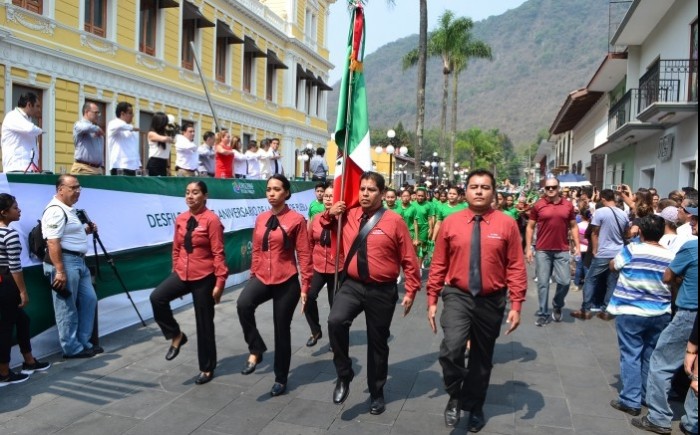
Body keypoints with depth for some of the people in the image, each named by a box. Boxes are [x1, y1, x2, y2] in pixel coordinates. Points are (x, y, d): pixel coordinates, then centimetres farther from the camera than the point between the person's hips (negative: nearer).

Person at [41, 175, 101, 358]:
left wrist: (86, 230, 8)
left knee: (89, 299, 13)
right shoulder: (56, 211, -16)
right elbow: (53, 243, -22)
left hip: (79, 261, 10)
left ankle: (84, 342, 23)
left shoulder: (69, 209, 16)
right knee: (67, 307, 0)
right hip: (64, 261, -10)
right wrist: (60, 271, -25)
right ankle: (72, 349, 10)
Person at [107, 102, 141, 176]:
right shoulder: (113, 124, -2)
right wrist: (131, 128, -9)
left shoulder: (133, 131, 20)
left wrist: (139, 165, 14)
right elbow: (120, 126, -28)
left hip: (133, 167, 7)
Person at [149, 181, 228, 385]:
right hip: (182, 274, 5)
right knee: (157, 297, -21)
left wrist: (220, 282, -16)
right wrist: (176, 271, 14)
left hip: (204, 277, -5)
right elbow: (177, 249, 13)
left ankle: (207, 369, 22)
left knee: (204, 324, 5)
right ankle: (176, 336, 1)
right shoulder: (180, 219, 4)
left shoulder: (211, 219, -13)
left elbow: (218, 253, -14)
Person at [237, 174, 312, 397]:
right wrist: (253, 276, 13)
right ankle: (255, 352, -9)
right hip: (262, 278, 4)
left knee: (282, 329, 6)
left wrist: (305, 286, -9)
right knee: (243, 304, -28)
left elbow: (304, 254, -8)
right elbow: (256, 251, 13)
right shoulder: (261, 218, 6)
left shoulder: (296, 219, -8)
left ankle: (281, 379, 25)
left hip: (287, 281, -3)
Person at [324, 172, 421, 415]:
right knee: (336, 321, -26)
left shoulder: (394, 221, -8)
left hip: (382, 290, -2)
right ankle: (344, 376, -3)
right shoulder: (348, 216, 2)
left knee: (378, 341, 12)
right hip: (352, 285, 2)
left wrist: (411, 291, -4)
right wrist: (329, 214, -2)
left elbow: (409, 259, -3)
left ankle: (376, 392, 34)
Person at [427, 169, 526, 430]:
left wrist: (516, 305, -8)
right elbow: (438, 265, 1)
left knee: (482, 357, 15)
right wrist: (432, 300, -1)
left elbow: (516, 268, -3)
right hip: (458, 296, -1)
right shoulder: (450, 223, -2)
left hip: (491, 300, 1)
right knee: (451, 348, -22)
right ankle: (455, 397, 6)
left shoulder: (507, 224, -5)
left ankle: (474, 408, 37)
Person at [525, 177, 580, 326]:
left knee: (565, 281, 0)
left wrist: (577, 245, 4)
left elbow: (573, 226, 12)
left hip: (562, 250, 2)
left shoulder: (568, 205, 4)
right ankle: (543, 313, 14)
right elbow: (530, 227, 2)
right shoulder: (538, 205, -2)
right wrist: (528, 248, -3)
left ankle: (557, 306, 28)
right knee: (543, 283, 3)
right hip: (542, 250, -1)